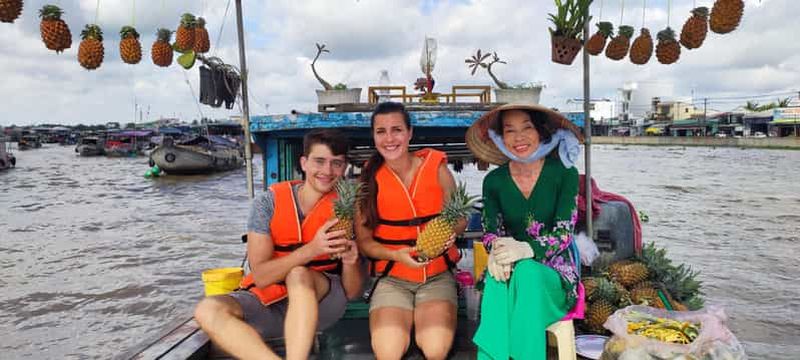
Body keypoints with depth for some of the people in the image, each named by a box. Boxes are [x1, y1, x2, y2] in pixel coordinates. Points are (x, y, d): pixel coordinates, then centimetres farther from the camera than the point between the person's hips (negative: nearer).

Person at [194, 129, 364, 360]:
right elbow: (260, 276, -15)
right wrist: (312, 249, -29)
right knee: (208, 310, -25)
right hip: (270, 299, 2)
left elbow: (353, 293, -3)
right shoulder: (268, 203, -8)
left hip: (322, 301, -1)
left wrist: (350, 261, -26)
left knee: (299, 275, -34)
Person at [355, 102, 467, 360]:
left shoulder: (436, 167, -2)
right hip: (391, 278, 0)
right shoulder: (368, 178, -3)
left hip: (437, 274, 1)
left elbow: (460, 218, 8)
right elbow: (363, 240, 0)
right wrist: (396, 254, -18)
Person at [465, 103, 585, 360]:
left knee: (525, 272, -35)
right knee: (498, 276, -33)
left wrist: (526, 249, -30)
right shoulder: (494, 181, 1)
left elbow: (563, 233, -10)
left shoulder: (564, 174, -5)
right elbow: (491, 233, 3)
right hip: (512, 270, 2)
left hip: (554, 273, -1)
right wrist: (497, 252, -22)